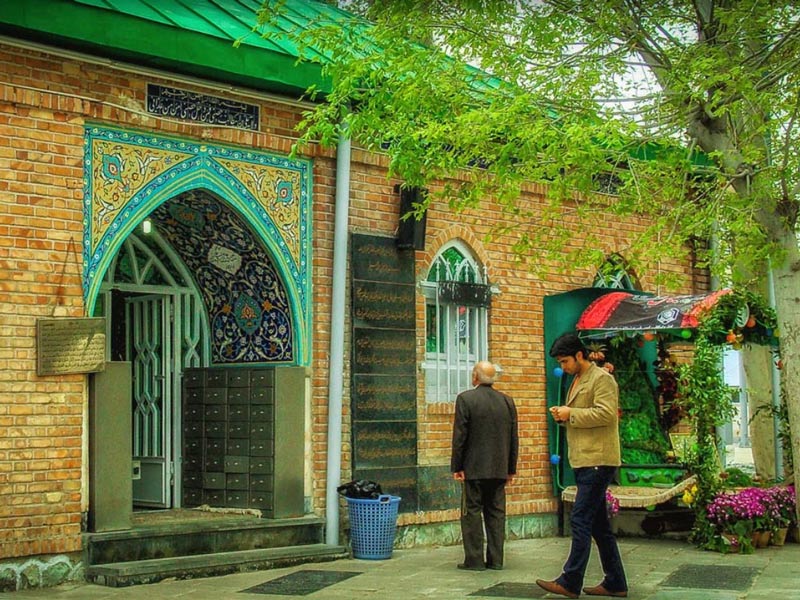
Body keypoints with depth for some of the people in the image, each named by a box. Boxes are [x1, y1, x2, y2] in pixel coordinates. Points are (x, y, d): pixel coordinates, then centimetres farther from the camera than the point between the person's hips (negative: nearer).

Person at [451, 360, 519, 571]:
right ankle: (496, 559, 9)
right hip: (499, 468, 5)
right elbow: (514, 438, 9)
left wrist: (456, 467, -5)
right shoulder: (507, 401, 6)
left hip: (474, 468, -4)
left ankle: (474, 560, 0)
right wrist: (511, 468, 15)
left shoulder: (466, 399, -9)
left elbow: (459, 436, -10)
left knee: (472, 513, 1)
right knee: (496, 513, 9)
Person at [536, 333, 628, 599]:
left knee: (580, 521, -11)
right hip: (584, 461, 10)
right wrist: (563, 416, 6)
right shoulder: (577, 381, 21)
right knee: (598, 524, 11)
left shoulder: (602, 379, -9)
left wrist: (571, 414, -15)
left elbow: (606, 414, -20)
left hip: (598, 461, -10)